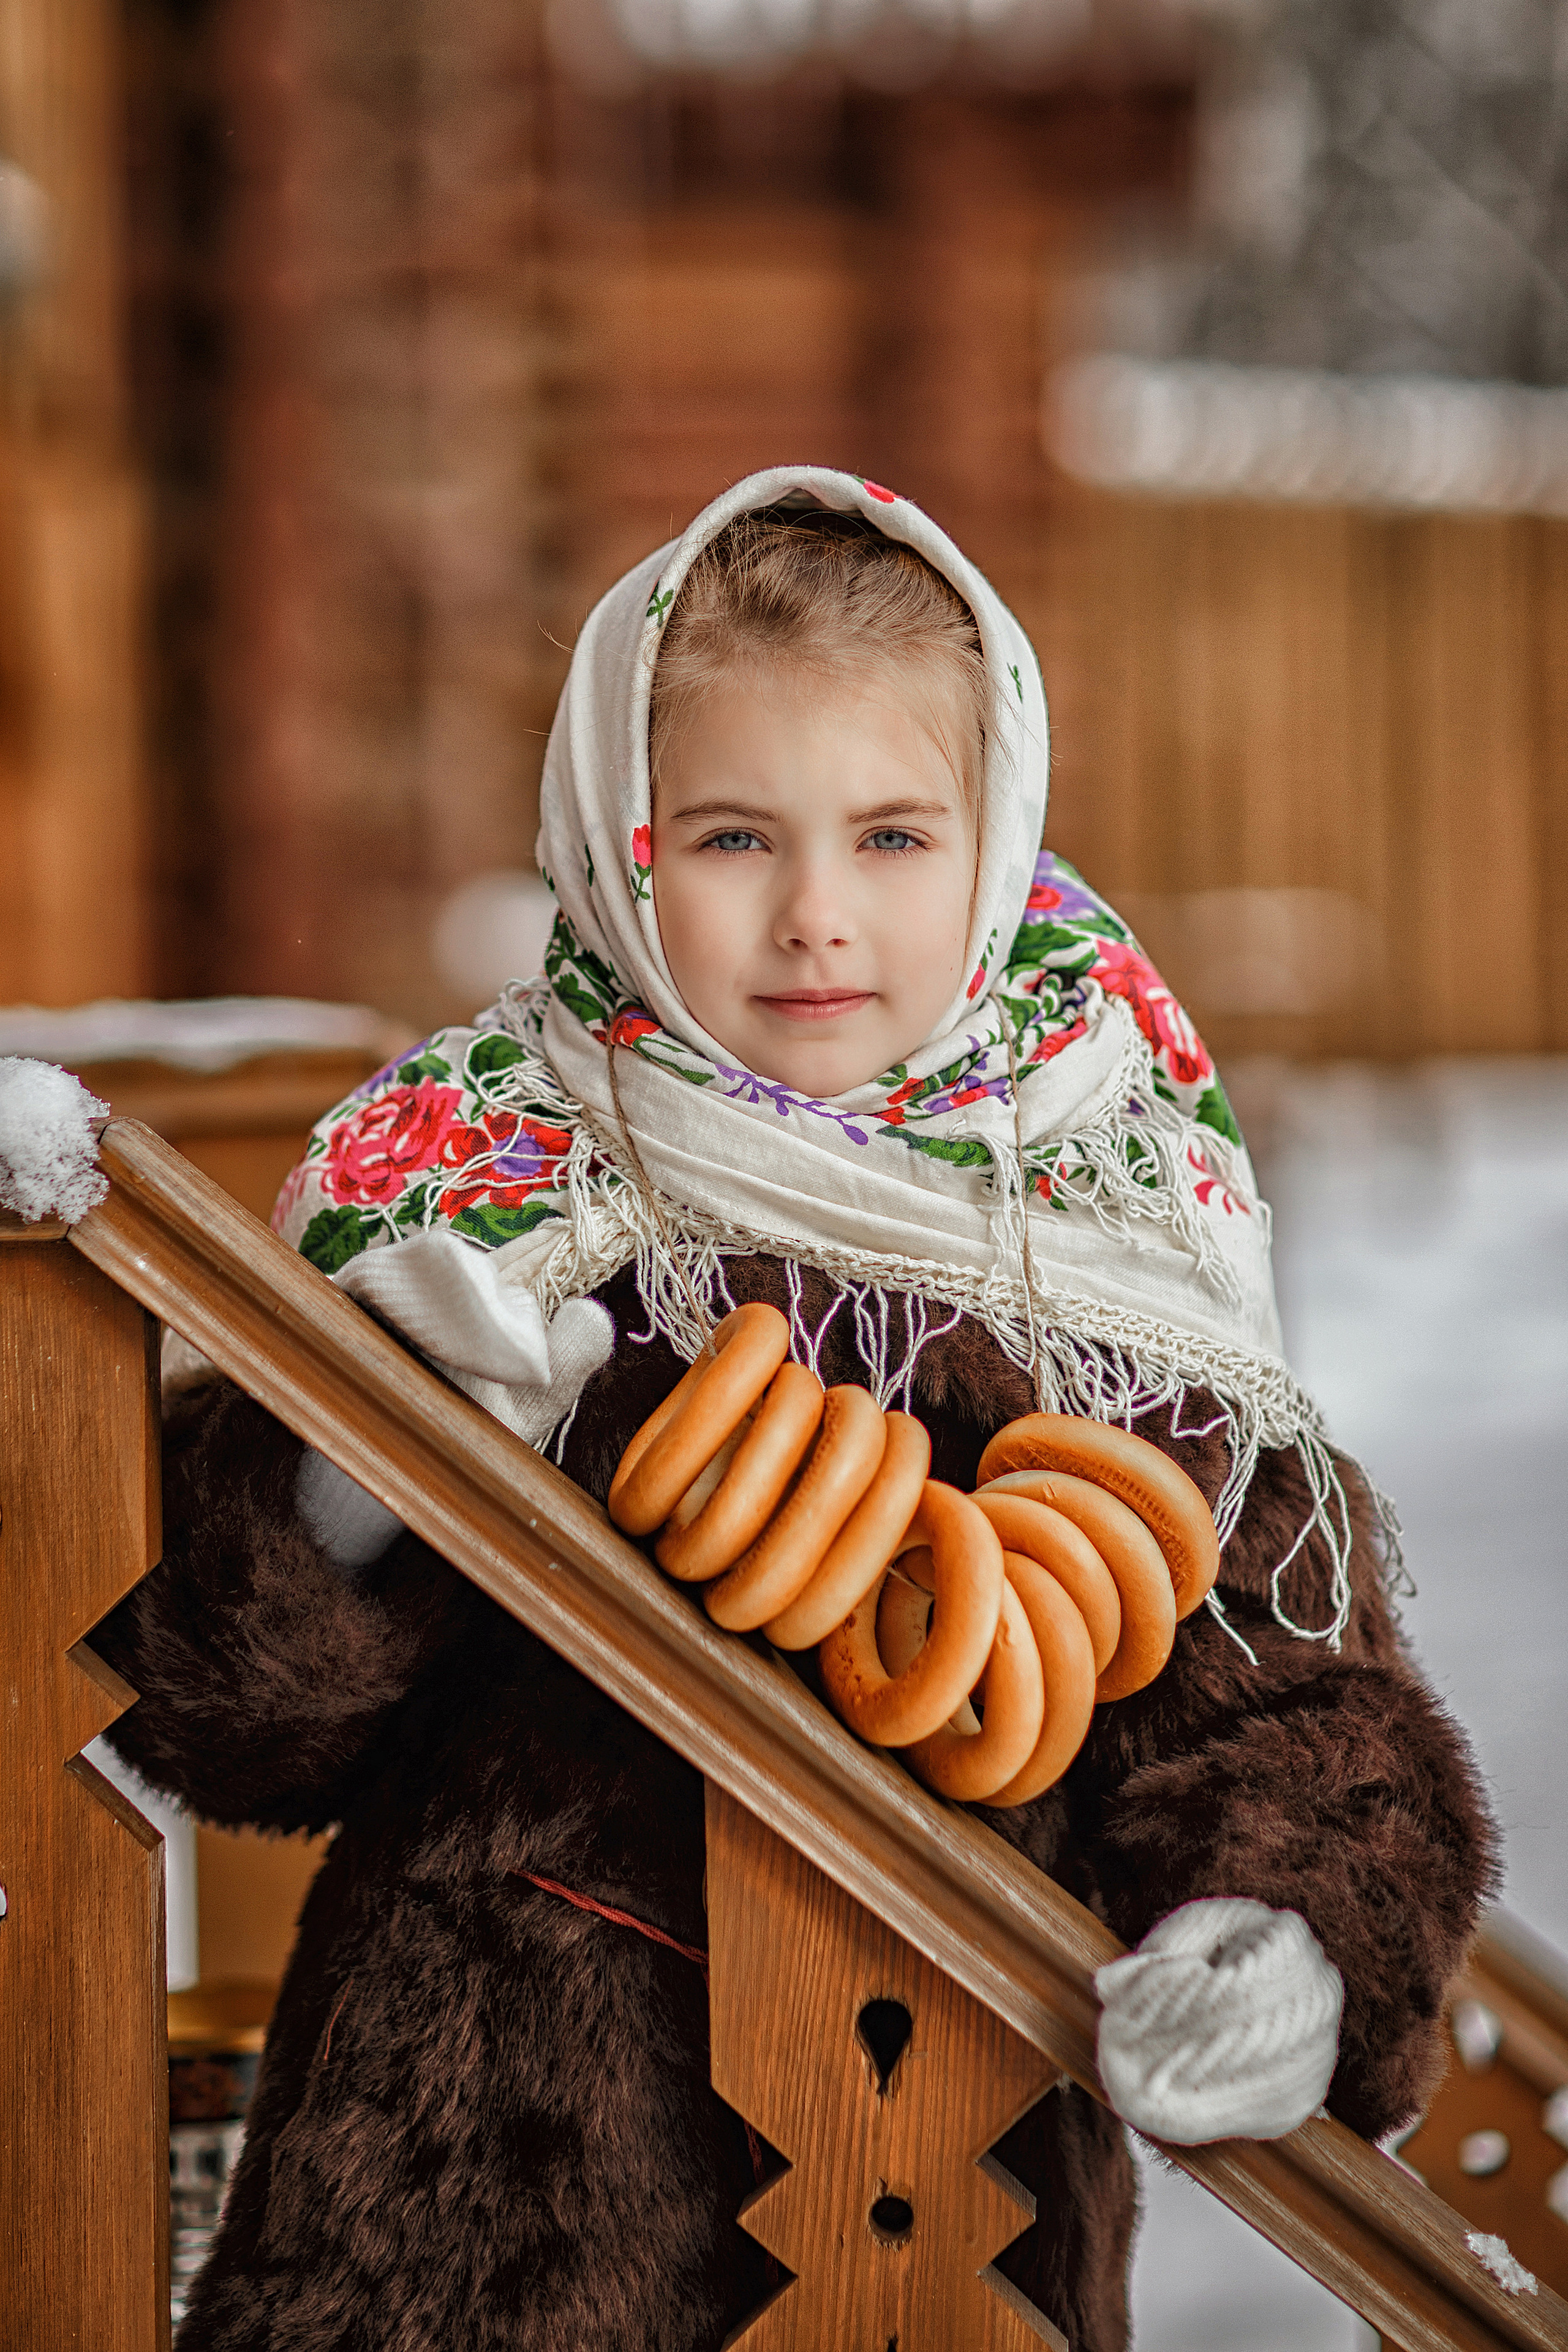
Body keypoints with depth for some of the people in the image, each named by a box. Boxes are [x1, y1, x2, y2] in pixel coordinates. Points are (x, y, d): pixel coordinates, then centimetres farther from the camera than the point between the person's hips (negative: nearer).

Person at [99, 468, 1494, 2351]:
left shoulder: (1116, 1228, 1)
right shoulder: (461, 1178, -4)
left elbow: (1286, 1700, -1)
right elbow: (220, 1715, -5)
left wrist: (1282, 1938, -21)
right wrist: (356, 1500, -24)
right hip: (493, 2157, -1)